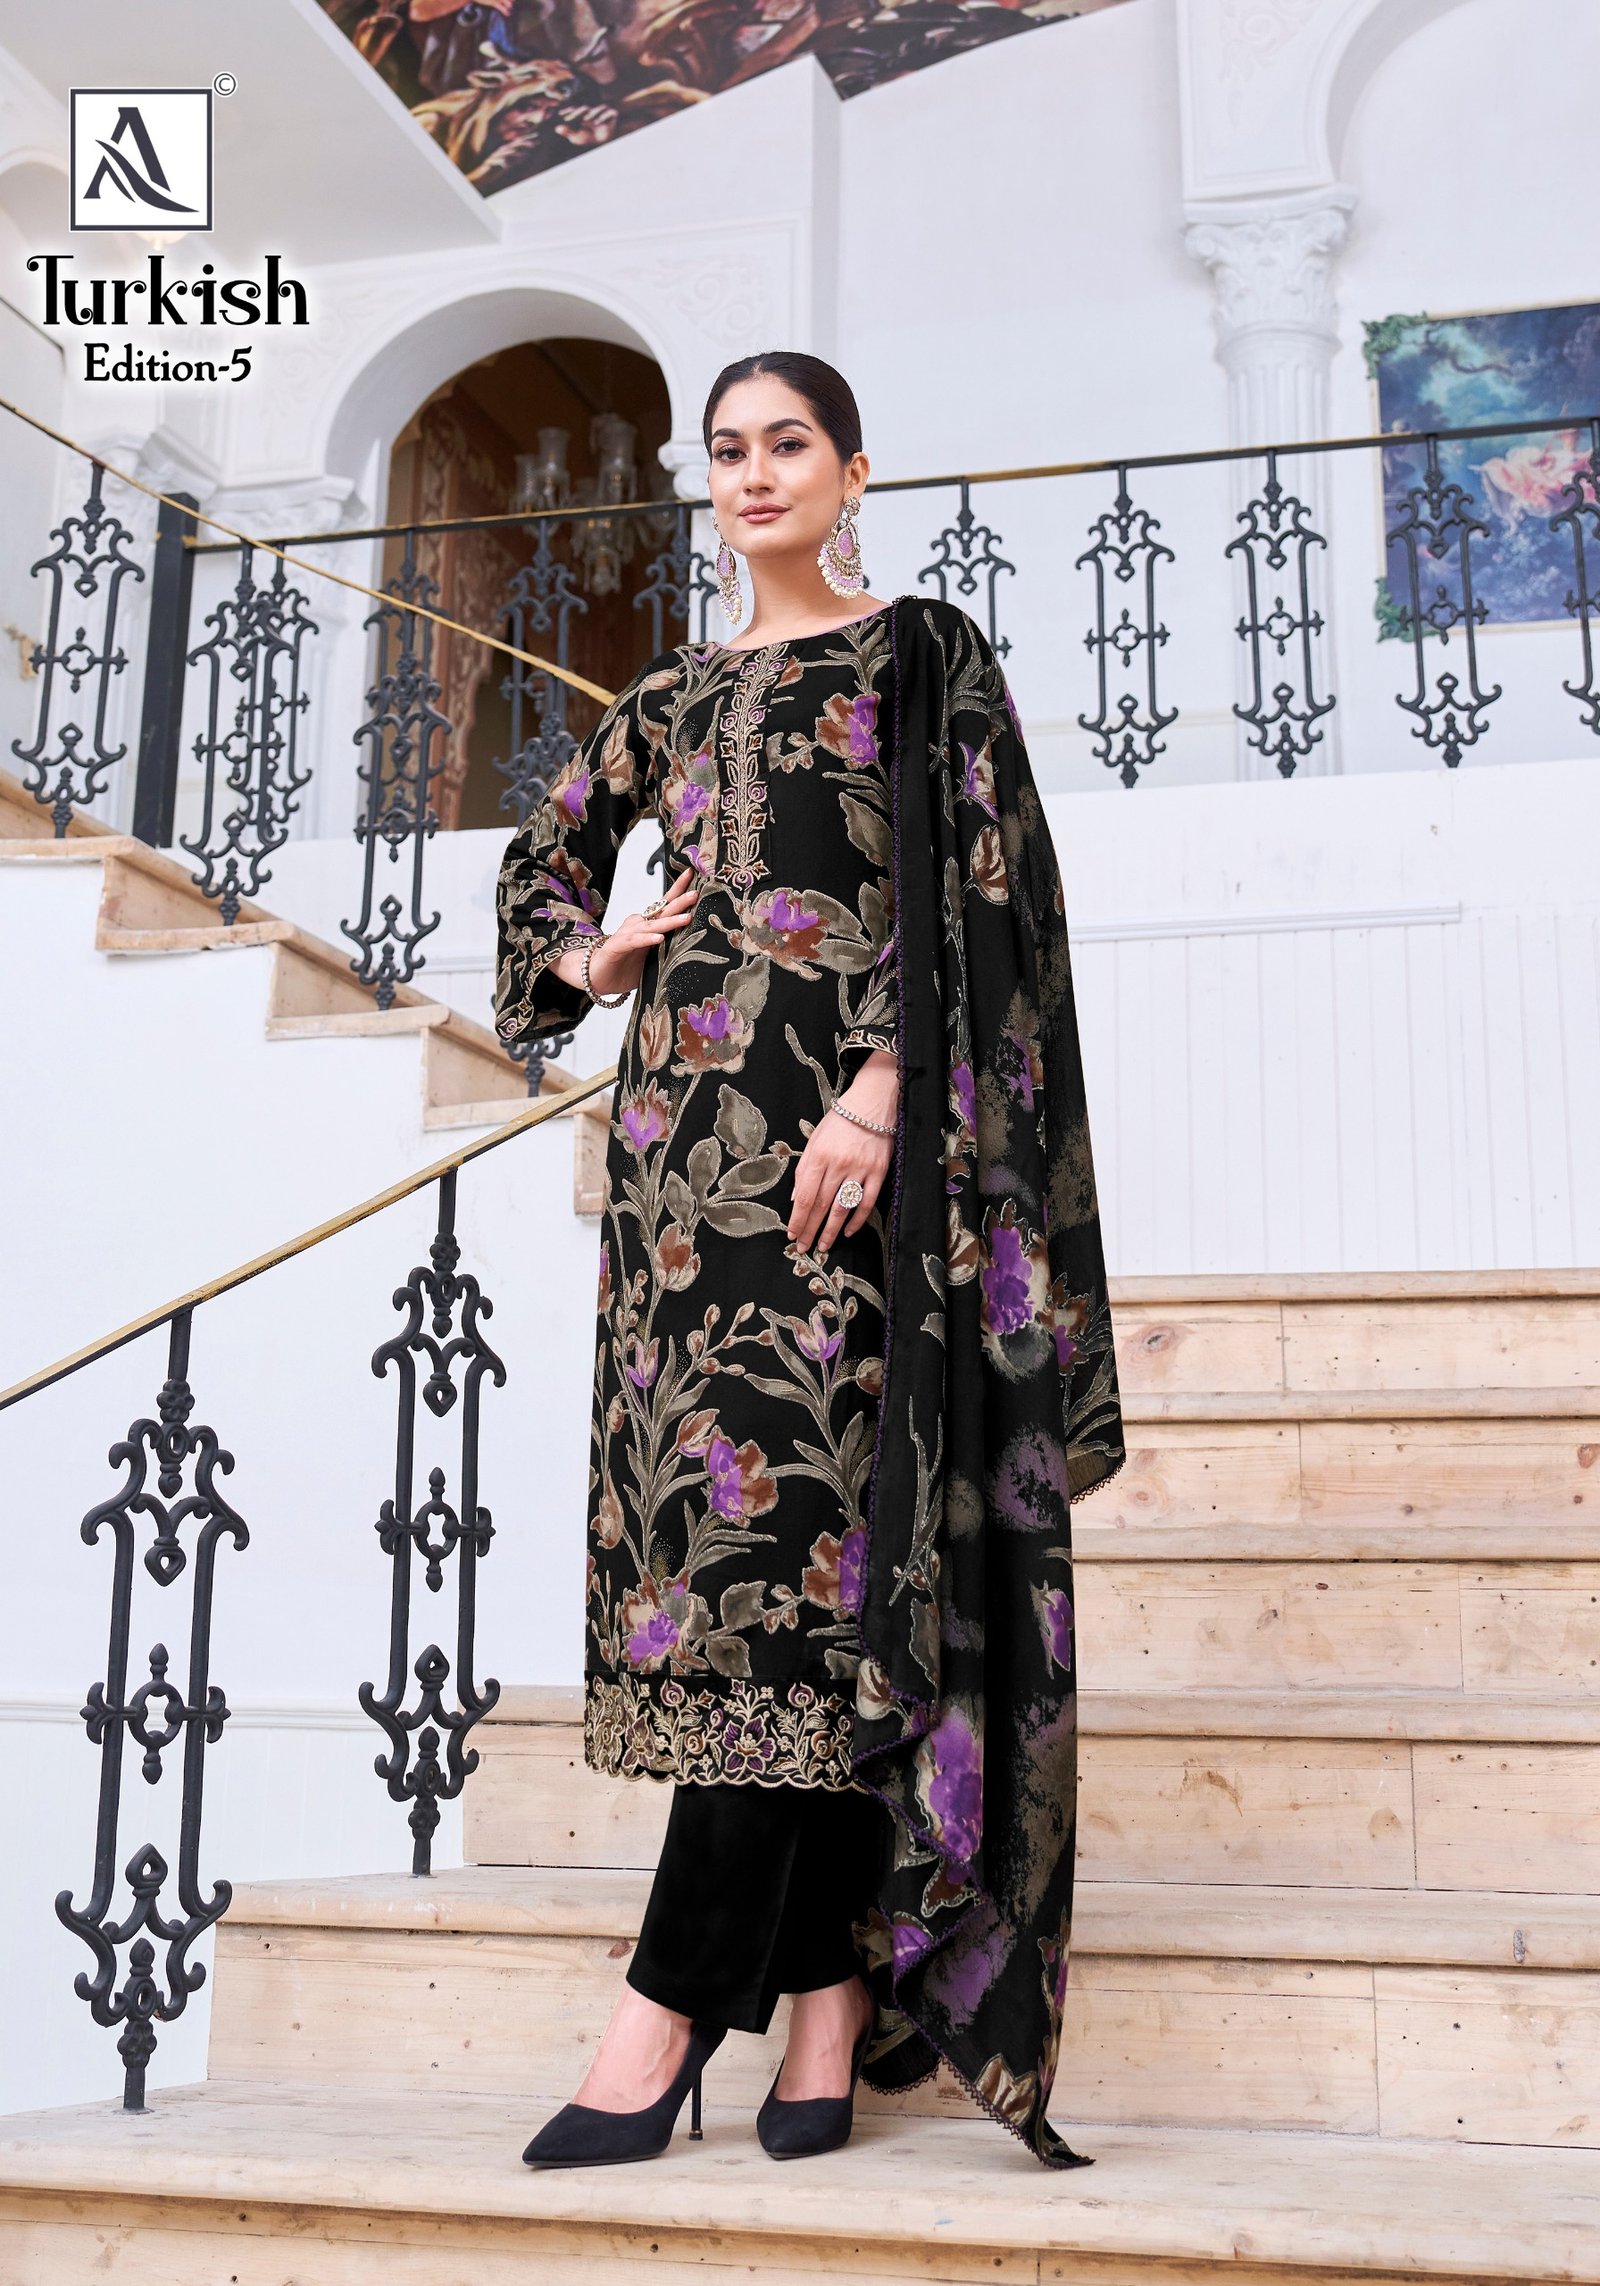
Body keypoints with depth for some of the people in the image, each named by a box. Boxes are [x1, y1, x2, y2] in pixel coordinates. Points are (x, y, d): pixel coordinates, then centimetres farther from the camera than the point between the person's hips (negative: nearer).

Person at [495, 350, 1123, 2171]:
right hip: (693, 1122, 5)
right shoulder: (673, 695, 22)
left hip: (850, 1121, -5)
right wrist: (593, 954, 11)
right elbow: (546, 857, 34)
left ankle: (674, 2006, -13)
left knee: (798, 1515, -13)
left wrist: (883, 1091, -18)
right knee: (760, 1526, -1)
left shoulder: (924, 654, 7)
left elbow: (968, 889, -5)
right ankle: (836, 2000, 2)